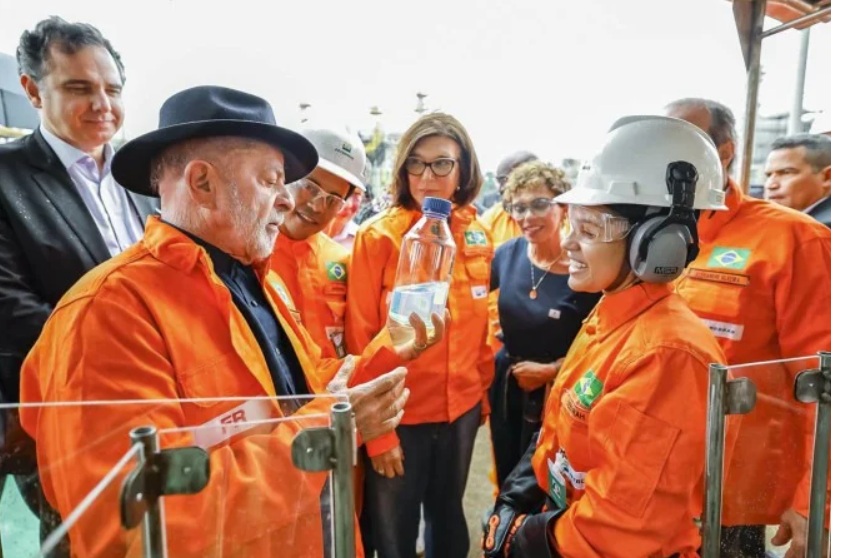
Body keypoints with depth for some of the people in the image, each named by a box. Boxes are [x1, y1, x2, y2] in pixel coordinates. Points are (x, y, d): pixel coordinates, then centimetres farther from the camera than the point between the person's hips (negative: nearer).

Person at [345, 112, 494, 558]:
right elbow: (360, 339, -13)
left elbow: (481, 326, 9)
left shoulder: (477, 236, 0)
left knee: (449, 520, 24)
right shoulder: (378, 237, -13)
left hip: (462, 409, 4)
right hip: (399, 415, -4)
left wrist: (483, 394, 11)